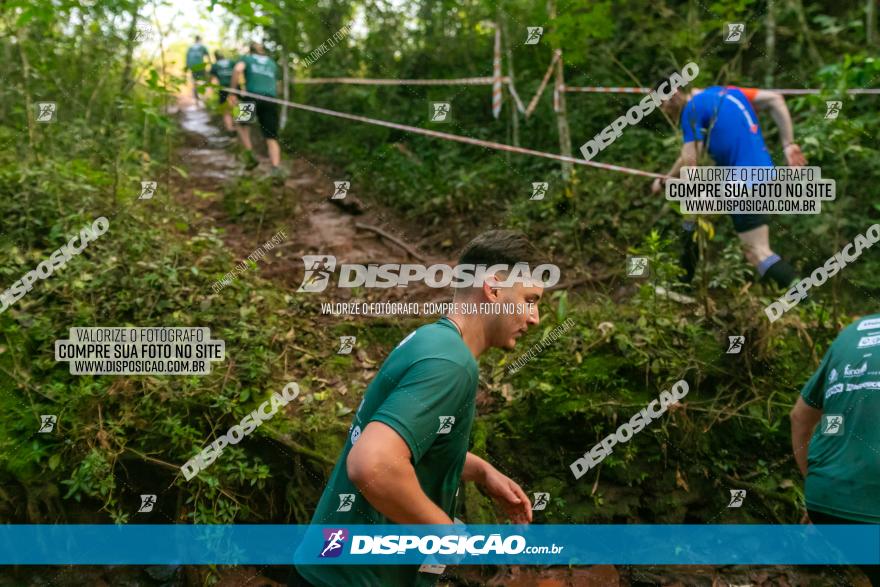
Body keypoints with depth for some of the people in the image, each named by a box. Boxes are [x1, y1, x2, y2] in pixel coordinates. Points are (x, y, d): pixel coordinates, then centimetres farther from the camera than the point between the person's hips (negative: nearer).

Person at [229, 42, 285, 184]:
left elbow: (237, 69, -6)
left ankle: (250, 156, 10)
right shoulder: (272, 63, 27)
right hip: (270, 100, 2)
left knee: (242, 124, 26)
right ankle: (276, 171, -20)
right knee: (272, 139, 0)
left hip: (252, 96, -2)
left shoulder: (246, 59, 17)